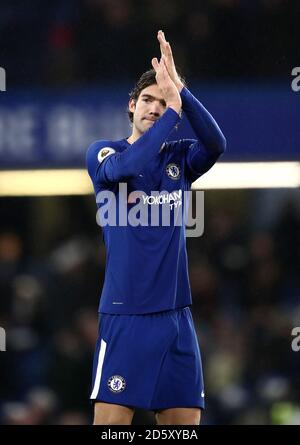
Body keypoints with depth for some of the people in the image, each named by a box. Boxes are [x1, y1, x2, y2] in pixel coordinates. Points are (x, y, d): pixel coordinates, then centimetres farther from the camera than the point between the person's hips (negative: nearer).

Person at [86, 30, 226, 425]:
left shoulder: (179, 157, 12)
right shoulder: (103, 152, 3)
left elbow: (216, 144, -10)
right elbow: (128, 165, -20)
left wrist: (179, 90, -22)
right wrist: (173, 110, -19)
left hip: (175, 315, 4)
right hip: (124, 315, -4)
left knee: (185, 421, 3)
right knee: (110, 422, -12)